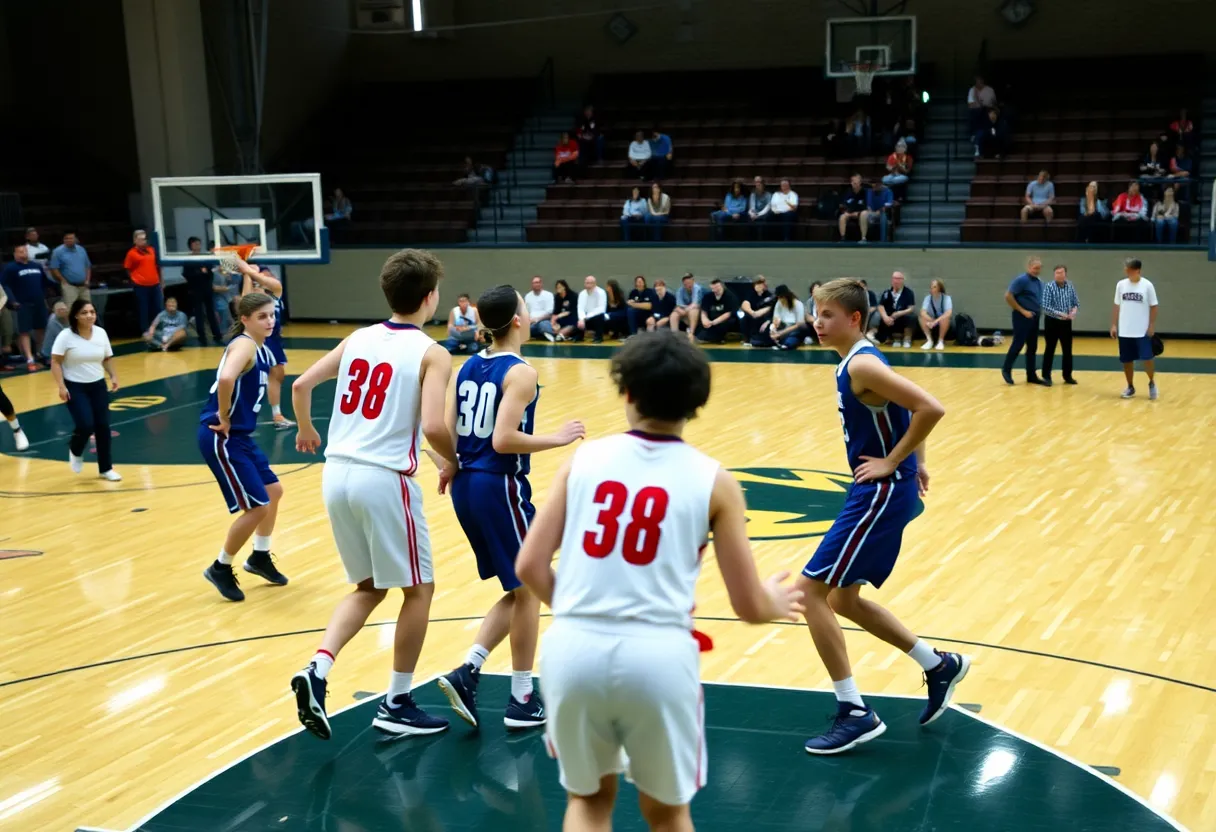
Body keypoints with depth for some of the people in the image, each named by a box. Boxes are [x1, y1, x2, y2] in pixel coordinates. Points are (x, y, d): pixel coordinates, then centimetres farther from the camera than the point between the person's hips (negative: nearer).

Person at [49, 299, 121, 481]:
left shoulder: (101, 333, 1)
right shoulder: (66, 336, -14)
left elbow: (107, 358, 12)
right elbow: (55, 362, -12)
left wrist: (113, 376, -2)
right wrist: (61, 386, -20)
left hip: (98, 386, 5)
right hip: (75, 387, -4)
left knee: (103, 427, 2)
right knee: (86, 426, -15)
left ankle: (105, 469, 16)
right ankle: (75, 452, 19)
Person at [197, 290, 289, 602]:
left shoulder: (262, 349, 10)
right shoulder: (244, 344, -18)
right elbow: (226, 379, -38)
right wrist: (223, 418, -25)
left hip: (240, 435, 10)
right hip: (221, 437, -10)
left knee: (273, 490, 21)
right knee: (257, 506, -6)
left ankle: (260, 557, 38)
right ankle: (220, 568, 11)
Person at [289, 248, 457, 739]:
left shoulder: (359, 339, 10)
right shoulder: (432, 354, -8)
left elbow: (301, 385, 12)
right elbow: (433, 426, -20)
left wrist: (306, 431, 30)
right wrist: (452, 463, 0)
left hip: (338, 474, 7)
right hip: (384, 479, -6)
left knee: (369, 587, 22)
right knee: (418, 589, 12)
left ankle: (316, 672, 3)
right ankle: (397, 705, 17)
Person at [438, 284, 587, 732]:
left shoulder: (469, 367, 9)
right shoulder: (520, 373, -14)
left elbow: (447, 432, 9)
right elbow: (503, 440, -23)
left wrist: (452, 467, 25)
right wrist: (557, 439, -13)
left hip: (466, 486, 8)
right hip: (499, 487, -8)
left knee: (517, 591, 18)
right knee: (529, 590, 7)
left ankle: (467, 671, 7)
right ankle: (522, 701, 13)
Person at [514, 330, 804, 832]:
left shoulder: (583, 459, 7)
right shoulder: (713, 481, 2)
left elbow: (530, 568, 5)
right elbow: (749, 607, 5)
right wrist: (776, 602, 28)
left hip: (573, 648, 2)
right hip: (657, 655, -1)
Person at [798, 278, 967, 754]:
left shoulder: (861, 365, -19)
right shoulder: (856, 361, 11)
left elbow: (930, 410, -28)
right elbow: (909, 407, 25)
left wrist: (892, 463, -19)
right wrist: (916, 462, 16)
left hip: (882, 492, -10)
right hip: (876, 490, 10)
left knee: (810, 590, -9)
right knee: (843, 599, 18)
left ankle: (855, 713, -3)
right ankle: (939, 666, 30)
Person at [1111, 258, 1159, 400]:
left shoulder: (1147, 285, -6)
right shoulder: (1121, 285, 3)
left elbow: (1153, 307, -2)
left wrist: (1152, 326, -8)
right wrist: (1114, 325, 5)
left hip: (1143, 331, -3)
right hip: (1124, 331, 3)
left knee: (1147, 358, -8)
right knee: (1127, 360, 8)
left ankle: (1152, 383, 16)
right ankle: (1130, 387, 23)